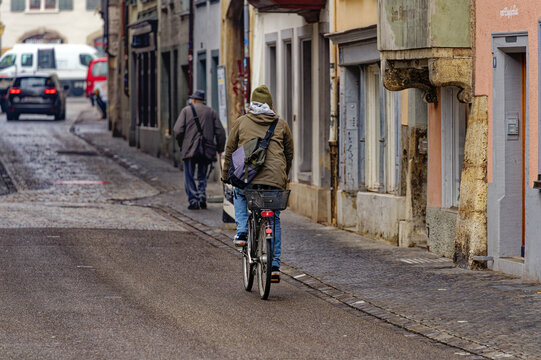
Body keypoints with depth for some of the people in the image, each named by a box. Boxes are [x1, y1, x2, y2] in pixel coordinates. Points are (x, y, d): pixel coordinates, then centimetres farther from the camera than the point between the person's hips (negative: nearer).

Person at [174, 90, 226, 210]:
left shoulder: (186, 110, 2)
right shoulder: (211, 112, 9)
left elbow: (178, 130, -6)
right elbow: (220, 132, 5)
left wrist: (181, 144, 9)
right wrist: (220, 149, 14)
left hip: (189, 149, -2)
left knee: (189, 177, 5)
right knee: (202, 176, 15)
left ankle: (193, 200, -4)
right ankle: (202, 195, -3)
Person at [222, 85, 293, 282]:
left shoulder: (241, 122, 11)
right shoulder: (281, 125, 14)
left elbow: (230, 149, 14)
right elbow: (290, 153, 21)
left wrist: (225, 174, 27)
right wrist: (283, 176, 36)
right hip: (275, 179, 0)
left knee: (239, 194, 34)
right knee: (274, 221, 12)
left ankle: (242, 232, 15)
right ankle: (274, 265, 8)